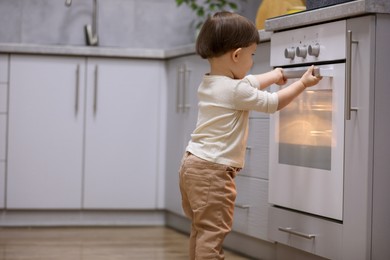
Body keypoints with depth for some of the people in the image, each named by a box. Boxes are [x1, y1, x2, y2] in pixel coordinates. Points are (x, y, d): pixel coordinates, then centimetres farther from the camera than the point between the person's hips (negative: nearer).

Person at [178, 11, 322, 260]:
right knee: (213, 231, -9)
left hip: (193, 164, 10)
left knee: (201, 229, 17)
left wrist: (274, 75, 43)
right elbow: (273, 103, -5)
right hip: (213, 170, -10)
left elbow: (250, 83, 29)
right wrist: (302, 83, 7)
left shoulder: (208, 83, 12)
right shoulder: (236, 90, -16)